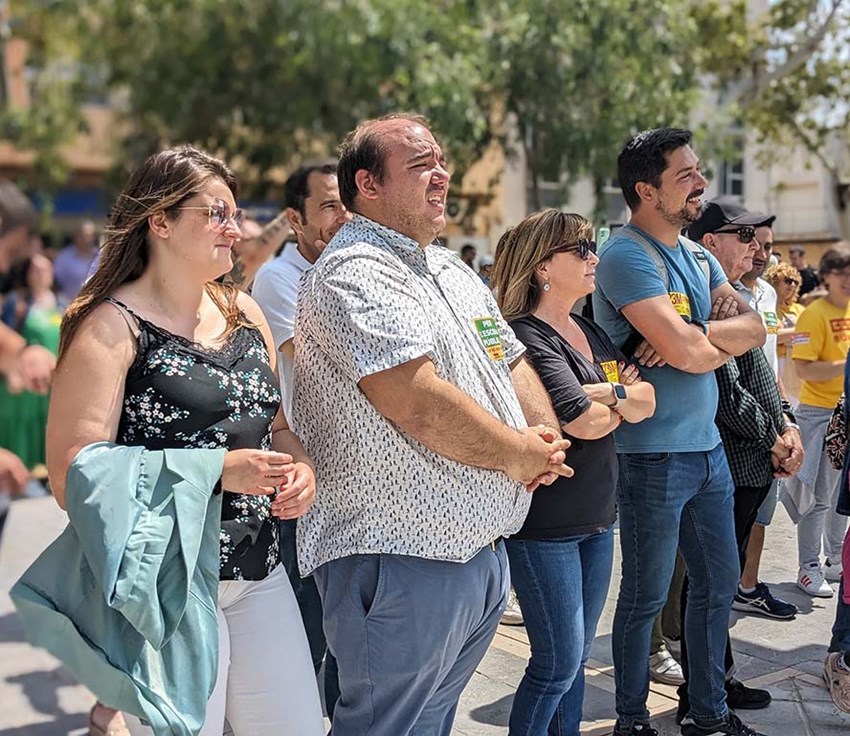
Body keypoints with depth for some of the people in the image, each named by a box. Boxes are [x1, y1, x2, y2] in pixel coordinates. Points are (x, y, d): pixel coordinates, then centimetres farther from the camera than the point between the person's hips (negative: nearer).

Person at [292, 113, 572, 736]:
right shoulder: (358, 273, -16)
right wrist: (519, 455, -12)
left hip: (480, 547, 9)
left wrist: (547, 438, -1)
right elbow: (419, 403, -26)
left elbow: (513, 362, 20)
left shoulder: (453, 270, 15)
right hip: (401, 561, -9)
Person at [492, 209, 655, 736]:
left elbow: (648, 400, 5)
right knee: (559, 662, -1)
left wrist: (609, 392, -15)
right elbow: (582, 421, -23)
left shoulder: (591, 332, 11)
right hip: (544, 527, -8)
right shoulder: (527, 337, -16)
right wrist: (625, 403, -4)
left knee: (577, 656, 16)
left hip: (598, 520, 8)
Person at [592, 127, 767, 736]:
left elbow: (755, 327, 3)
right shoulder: (629, 256, -16)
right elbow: (688, 353, -25)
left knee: (720, 583, 17)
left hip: (709, 446, 9)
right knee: (646, 597, 5)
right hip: (655, 453, -8)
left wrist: (692, 337, -16)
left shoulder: (698, 255, 12)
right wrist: (723, 338, -3)